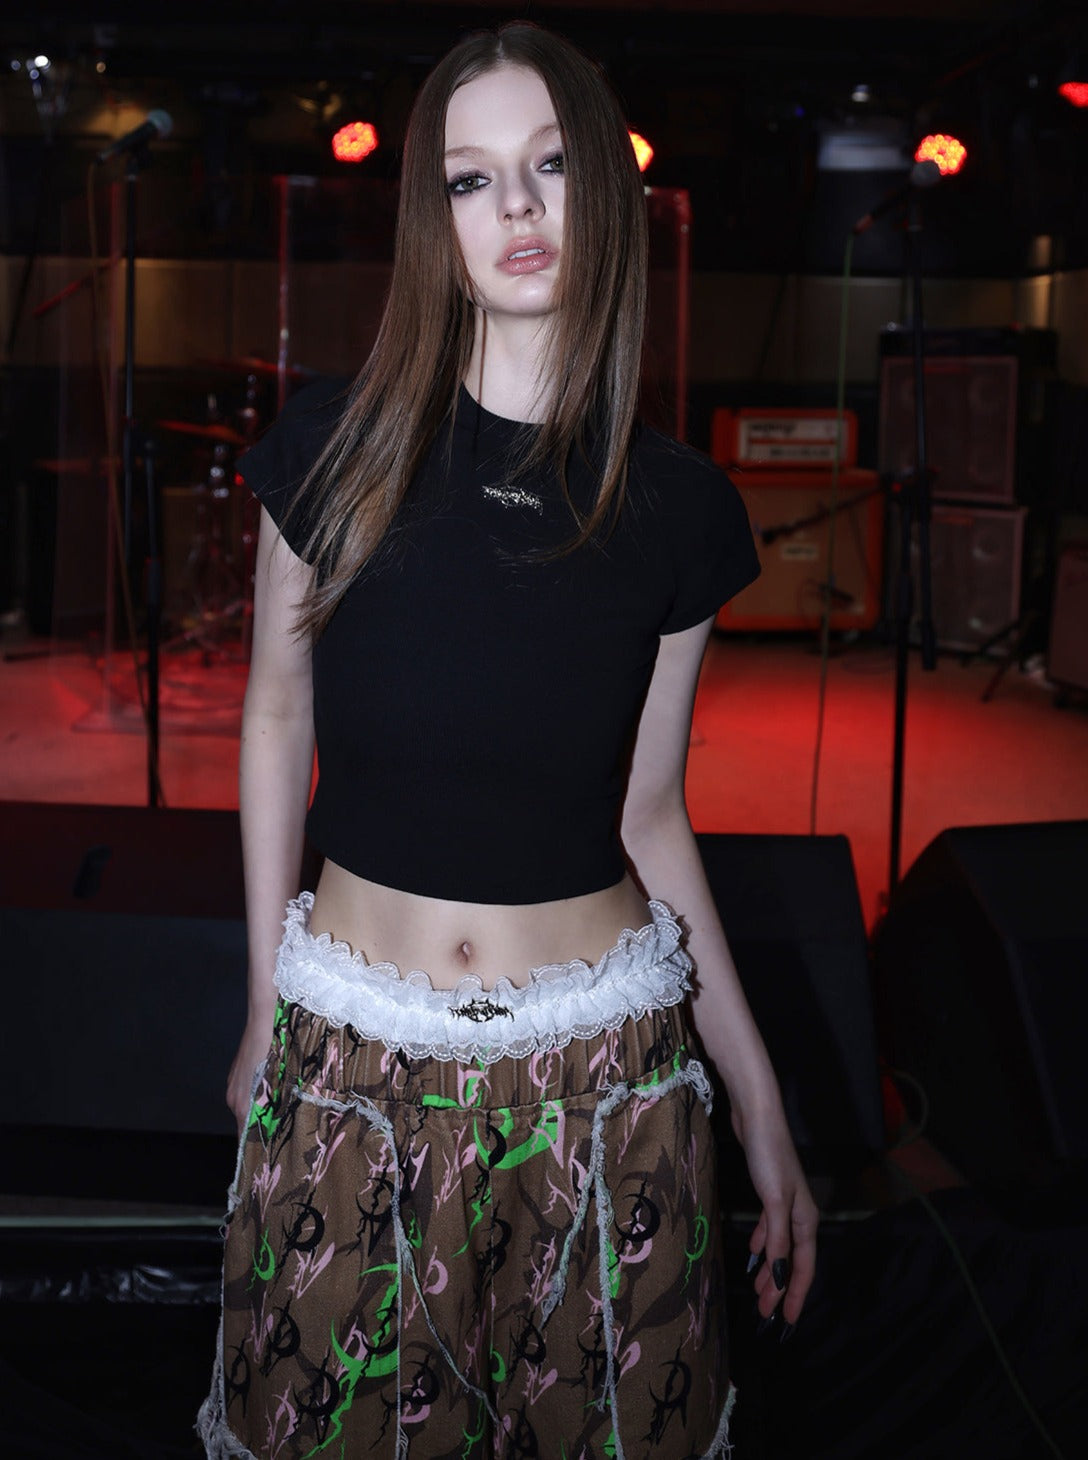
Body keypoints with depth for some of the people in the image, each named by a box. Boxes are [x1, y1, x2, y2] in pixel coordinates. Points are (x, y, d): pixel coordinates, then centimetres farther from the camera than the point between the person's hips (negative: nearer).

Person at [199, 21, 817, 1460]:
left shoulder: (678, 508, -3)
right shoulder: (335, 450, -6)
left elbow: (650, 811, 4)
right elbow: (276, 717, 5)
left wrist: (761, 1099, 5)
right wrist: (264, 1004, 7)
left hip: (605, 1068, 1)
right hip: (352, 1059, 0)